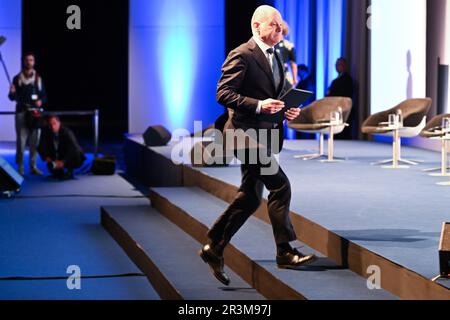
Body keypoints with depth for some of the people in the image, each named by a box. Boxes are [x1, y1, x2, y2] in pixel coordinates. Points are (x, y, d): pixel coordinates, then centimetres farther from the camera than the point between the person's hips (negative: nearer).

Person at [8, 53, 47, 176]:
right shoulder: (17, 78, 5)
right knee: (21, 140, -4)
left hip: (35, 113, 2)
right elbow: (12, 97, 5)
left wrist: (41, 101, -10)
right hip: (21, 112, -2)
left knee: (34, 141, 2)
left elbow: (44, 95, 11)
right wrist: (12, 93, -18)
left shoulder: (38, 78, 10)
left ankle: (33, 166, 9)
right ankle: (20, 167, -1)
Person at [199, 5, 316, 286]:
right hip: (247, 132, -9)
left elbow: (281, 92, 27)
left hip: (268, 134, 9)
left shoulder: (276, 57, 18)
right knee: (280, 186, -14)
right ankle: (286, 252, -7)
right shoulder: (242, 56, -10)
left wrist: (289, 109, 5)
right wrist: (258, 105, -25)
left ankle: (214, 248, 19)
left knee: (250, 197, 10)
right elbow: (223, 93, -16)